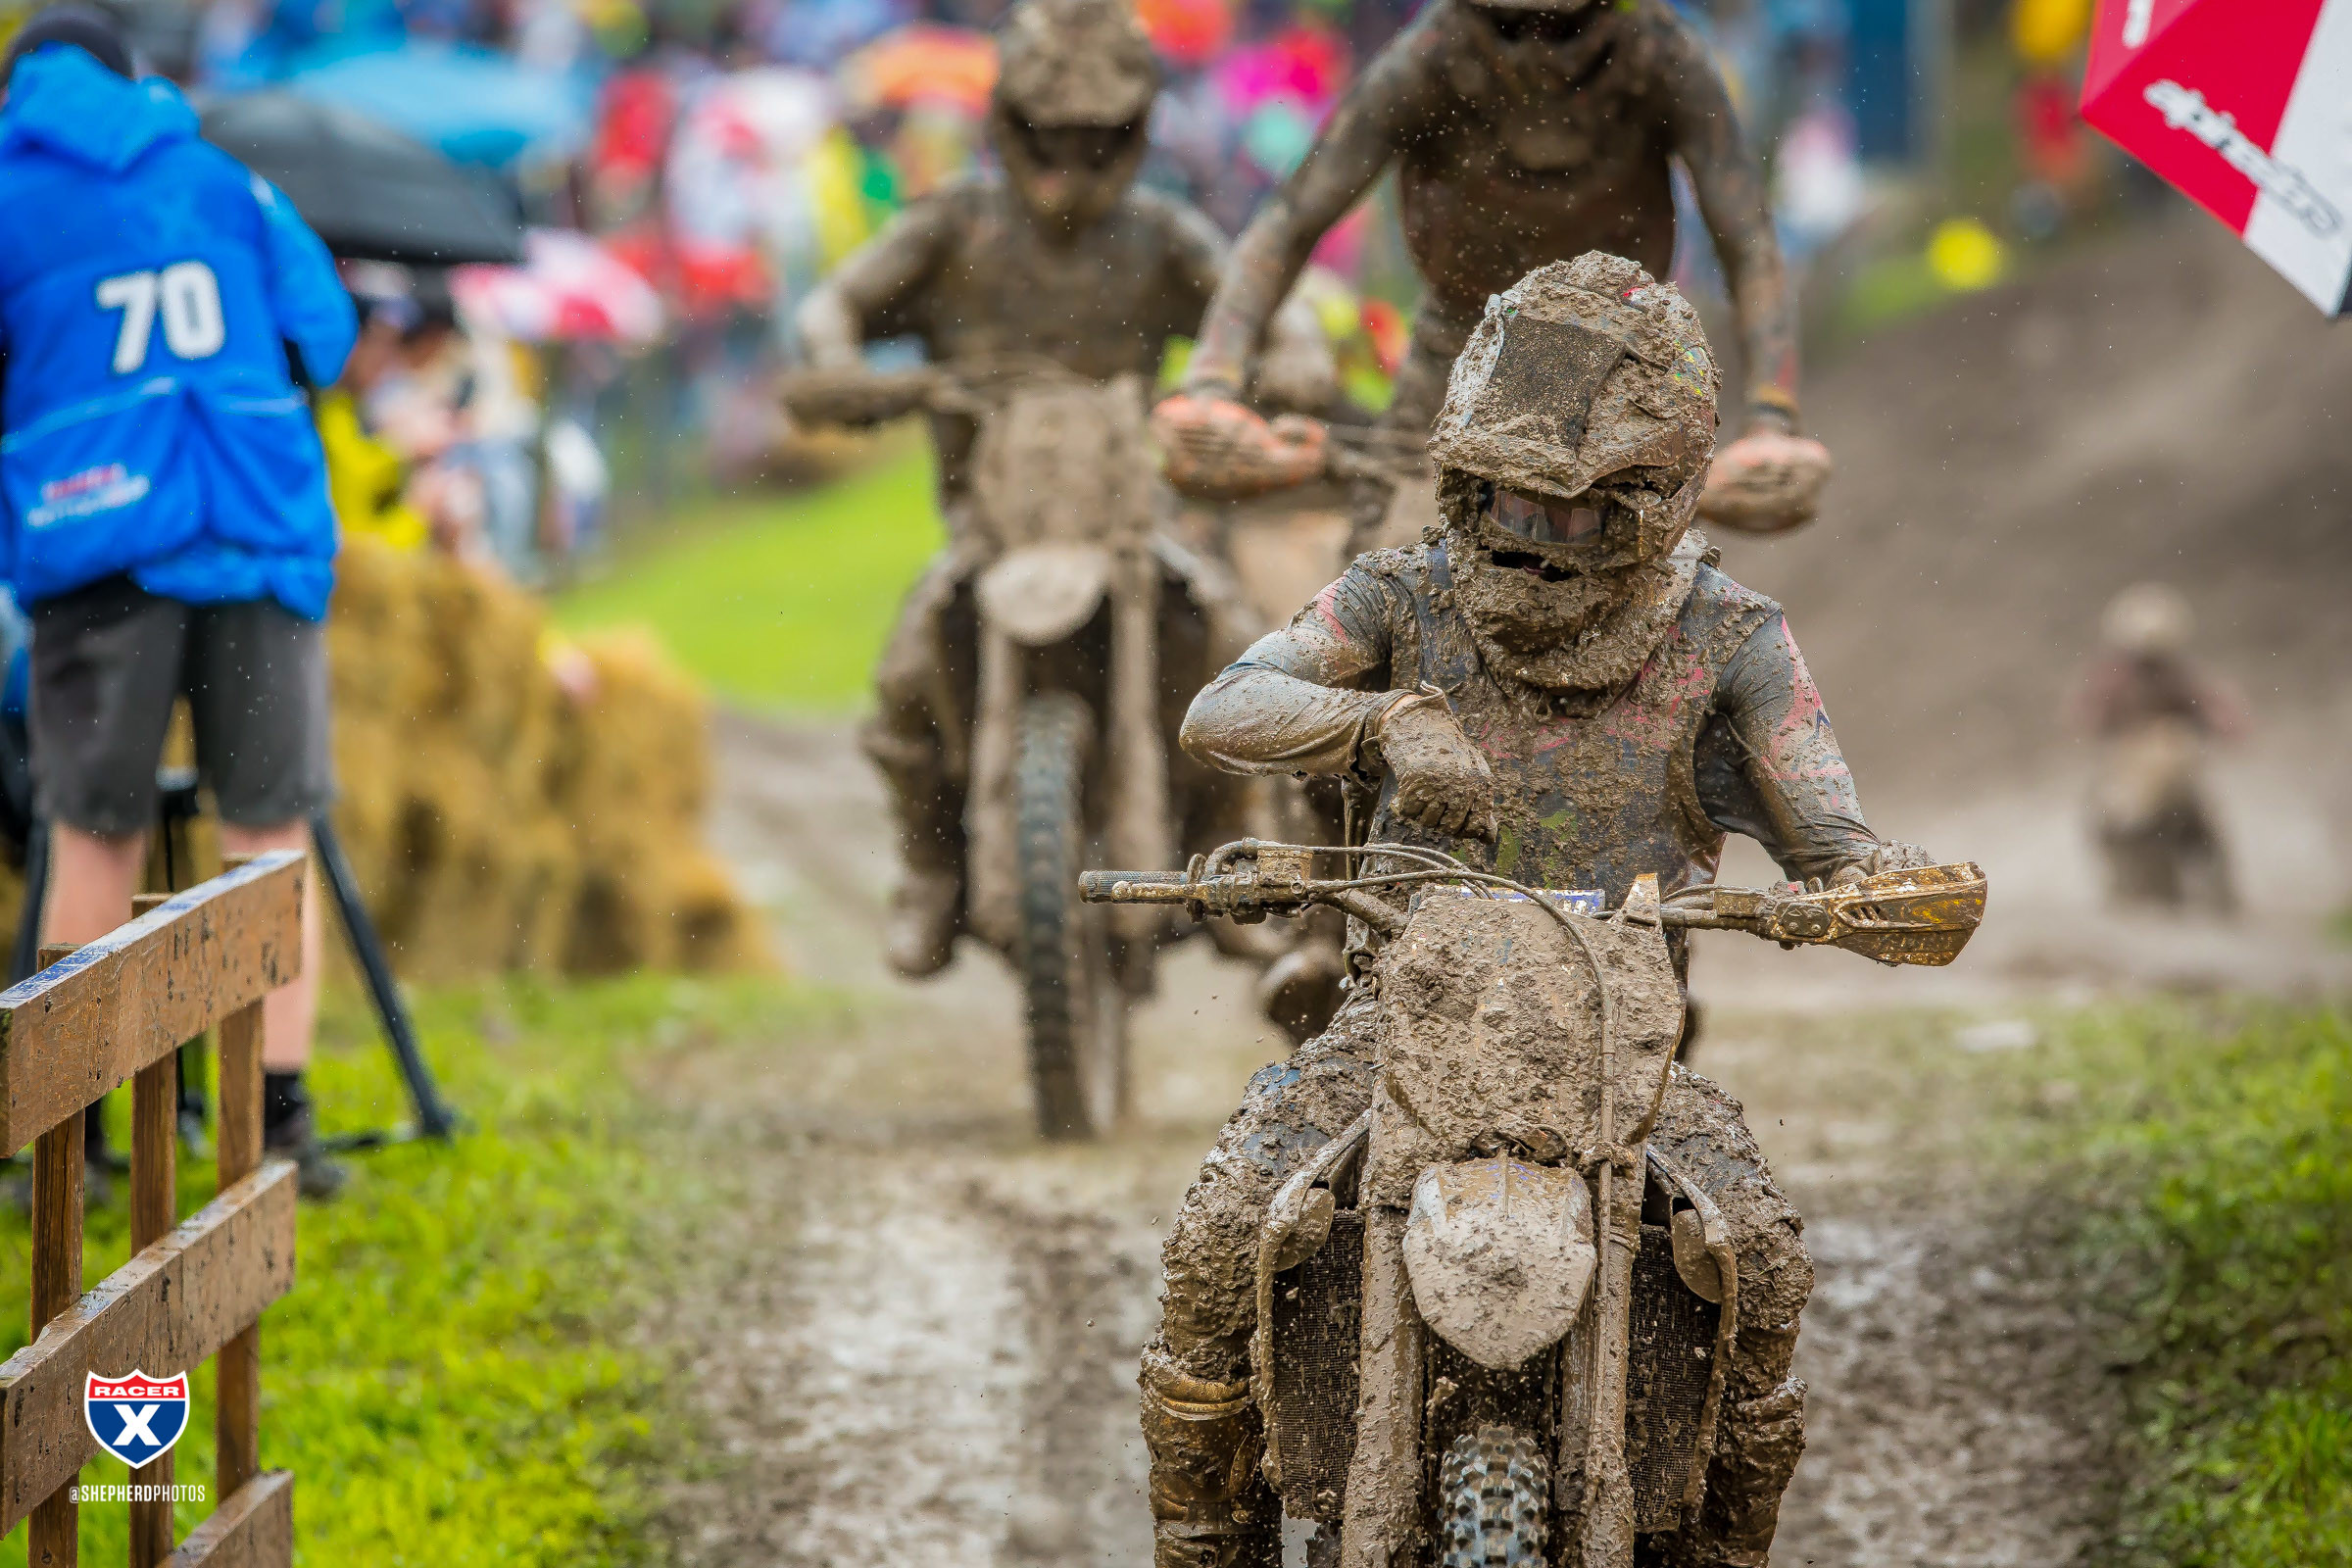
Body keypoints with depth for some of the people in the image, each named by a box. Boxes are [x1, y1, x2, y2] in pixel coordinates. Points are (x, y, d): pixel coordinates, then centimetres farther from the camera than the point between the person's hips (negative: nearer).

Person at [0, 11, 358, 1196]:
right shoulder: (225, 182, 13)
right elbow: (325, 335, 14)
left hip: (101, 545, -1)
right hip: (262, 532, 1)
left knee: (95, 840, 5)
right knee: (271, 833, 4)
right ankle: (280, 1121, -3)